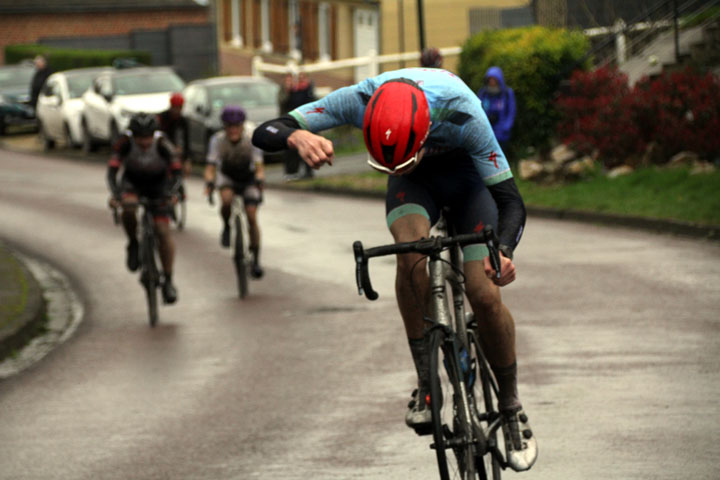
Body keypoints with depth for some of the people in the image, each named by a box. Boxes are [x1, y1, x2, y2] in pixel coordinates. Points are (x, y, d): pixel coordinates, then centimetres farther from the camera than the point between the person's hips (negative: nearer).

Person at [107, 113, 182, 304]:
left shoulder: (162, 144, -30)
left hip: (158, 183, 0)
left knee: (163, 231, -12)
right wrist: (115, 194, -48)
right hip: (132, 182, 0)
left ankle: (168, 281, -3)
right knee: (128, 208, -34)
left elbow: (177, 173, -30)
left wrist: (170, 194, -48)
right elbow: (112, 170, -31)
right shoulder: (125, 142, -28)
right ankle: (133, 244, -5)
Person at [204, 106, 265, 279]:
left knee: (252, 217, -13)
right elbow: (211, 166, -25)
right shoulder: (218, 140, -23)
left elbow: (259, 167, -27)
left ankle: (256, 260, -3)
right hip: (227, 177, 0)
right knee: (226, 201, -34)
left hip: (248, 178, 0)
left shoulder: (252, 139, -25)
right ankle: (226, 228, -2)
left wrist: (259, 181, -46)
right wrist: (209, 183, -44)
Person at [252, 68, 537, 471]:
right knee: (411, 250, -32)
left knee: (484, 295, -15)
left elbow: (510, 200, -33)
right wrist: (297, 136, -58)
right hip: (416, 181, 1)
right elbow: (264, 134, -35)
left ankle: (511, 408, 9)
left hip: (465, 170, -1)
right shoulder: (359, 100, -34)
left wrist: (503, 250, -54)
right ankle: (427, 383, -19)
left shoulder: (462, 114, -39)